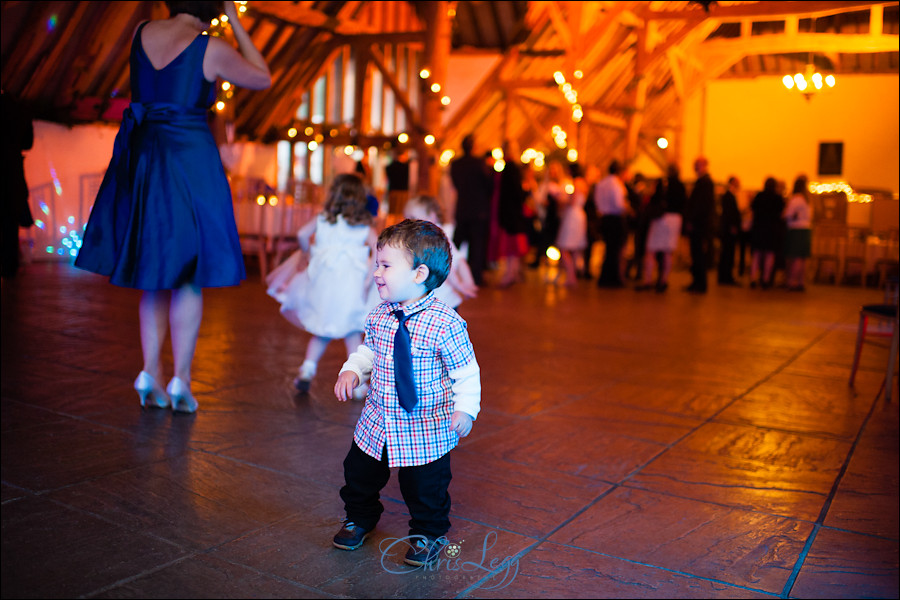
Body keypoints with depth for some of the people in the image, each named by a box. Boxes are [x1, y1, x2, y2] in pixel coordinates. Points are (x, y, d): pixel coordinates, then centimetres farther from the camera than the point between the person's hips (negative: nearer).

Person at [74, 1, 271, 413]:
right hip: (190, 159, -5)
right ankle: (181, 381, 6)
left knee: (154, 272, 15)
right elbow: (263, 78, 8)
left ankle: (150, 375, 15)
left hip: (140, 159, 5)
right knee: (189, 275, 4)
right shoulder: (211, 48, -8)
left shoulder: (140, 34, 6)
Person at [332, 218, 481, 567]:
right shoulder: (379, 316, -2)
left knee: (425, 487, 8)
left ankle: (428, 534, 37)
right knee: (358, 472, 18)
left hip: (427, 429, -6)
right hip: (377, 421, 6)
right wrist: (352, 370, -3)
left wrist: (465, 408, -24)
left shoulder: (445, 323, -21)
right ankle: (360, 517, 47)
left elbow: (466, 371, -14)